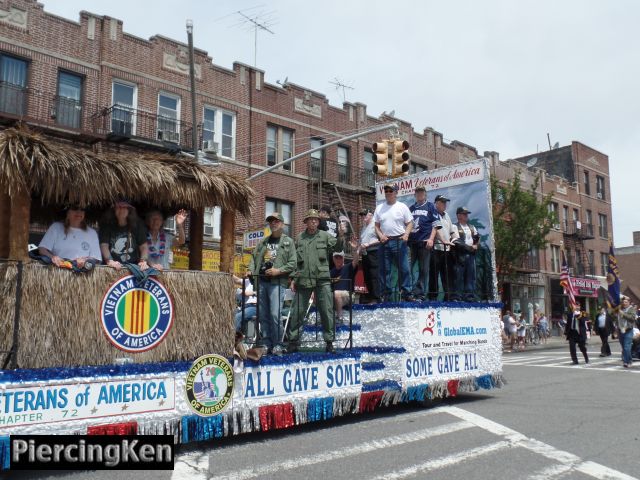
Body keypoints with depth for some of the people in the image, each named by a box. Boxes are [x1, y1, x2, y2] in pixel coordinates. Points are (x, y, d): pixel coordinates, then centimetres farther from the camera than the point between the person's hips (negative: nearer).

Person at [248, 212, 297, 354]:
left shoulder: (288, 242, 4)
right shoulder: (263, 241, 19)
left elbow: (292, 264, -2)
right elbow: (254, 257, 20)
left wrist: (278, 270, -13)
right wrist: (251, 269, 2)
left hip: (277, 282, -5)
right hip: (261, 281, 5)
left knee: (275, 314, -10)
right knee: (262, 315, 7)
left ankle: (276, 344, 2)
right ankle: (265, 343, 16)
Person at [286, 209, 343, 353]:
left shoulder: (324, 236, 8)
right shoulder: (299, 238, 11)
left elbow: (337, 247, -5)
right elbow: (294, 260, 13)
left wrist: (340, 236, -23)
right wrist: (293, 278, 7)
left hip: (322, 280, -1)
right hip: (303, 280, 1)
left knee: (327, 311, 0)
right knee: (297, 312, 5)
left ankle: (329, 341, 9)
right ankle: (293, 341, 16)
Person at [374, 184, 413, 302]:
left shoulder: (402, 207, 3)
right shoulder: (379, 208, 12)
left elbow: (410, 223, 3)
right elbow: (376, 226, 13)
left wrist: (406, 234, -13)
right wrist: (380, 235, -4)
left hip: (399, 241, -3)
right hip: (384, 242, 3)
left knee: (404, 268, -4)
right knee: (384, 270, 4)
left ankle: (407, 294, 2)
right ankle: (386, 295, 11)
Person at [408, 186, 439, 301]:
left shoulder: (430, 206, 7)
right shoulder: (411, 208, 17)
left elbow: (435, 224, 0)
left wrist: (431, 239, -11)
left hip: (424, 242, -3)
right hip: (411, 242, 3)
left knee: (423, 270, 0)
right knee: (407, 268, -2)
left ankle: (420, 295, 3)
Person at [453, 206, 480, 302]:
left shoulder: (472, 227, 22)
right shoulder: (454, 226, 0)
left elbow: (478, 239, 22)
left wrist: (475, 245, 1)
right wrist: (469, 246, -12)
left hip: (471, 254, 6)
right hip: (460, 254, -6)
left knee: (471, 275, 5)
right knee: (459, 276, -8)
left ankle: (470, 295, 8)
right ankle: (458, 296, -6)